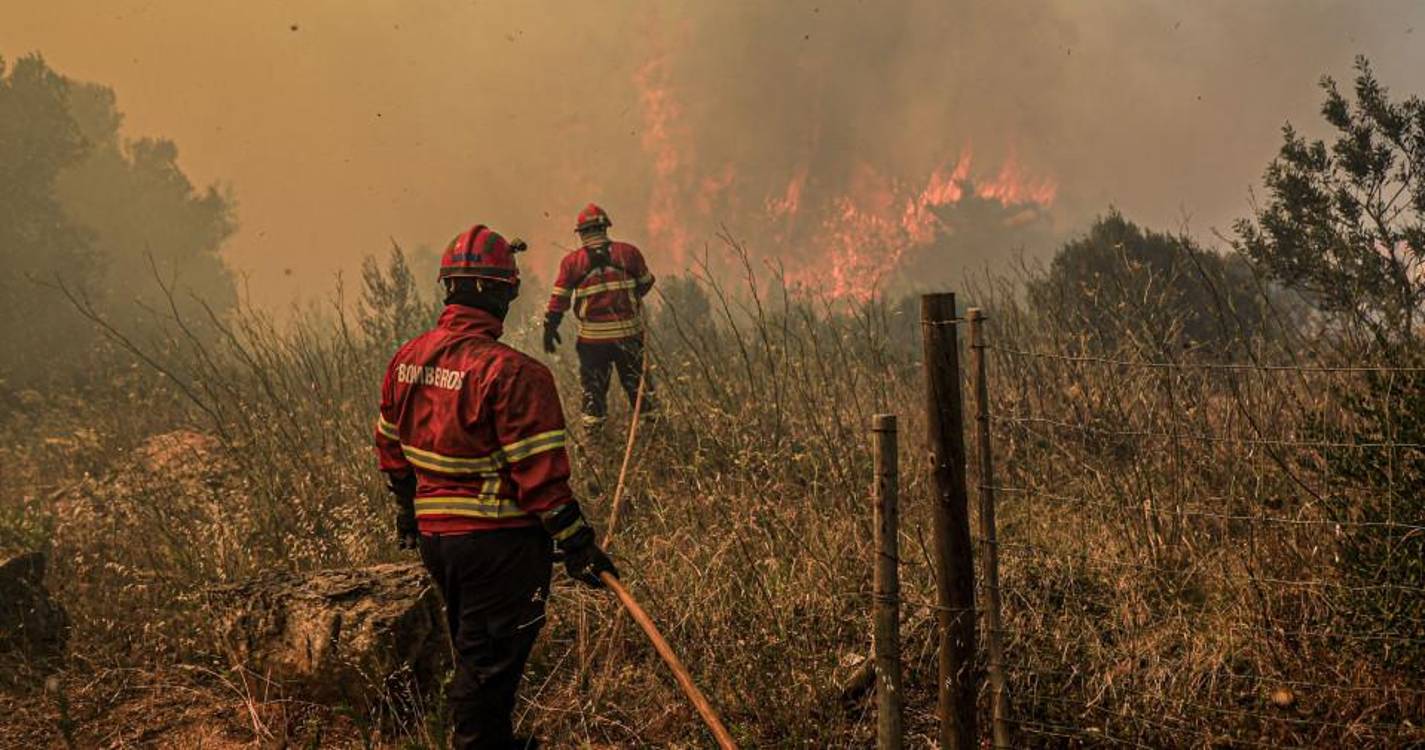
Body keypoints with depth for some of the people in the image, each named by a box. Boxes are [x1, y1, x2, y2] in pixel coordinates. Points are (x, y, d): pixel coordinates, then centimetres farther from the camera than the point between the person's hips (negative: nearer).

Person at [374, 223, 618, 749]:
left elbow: (390, 445, 15)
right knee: (490, 661, 4)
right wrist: (577, 544, -14)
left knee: (473, 649, 23)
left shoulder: (406, 359, 3)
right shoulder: (511, 372, -21)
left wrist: (407, 505, 29)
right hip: (497, 542, -8)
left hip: (433, 533, 8)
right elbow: (541, 473, -21)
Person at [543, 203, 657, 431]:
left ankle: (593, 430, 15)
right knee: (639, 385, 14)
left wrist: (549, 328, 7)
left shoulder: (571, 261, -3)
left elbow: (559, 299, -3)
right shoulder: (628, 252, -1)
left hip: (592, 337, -1)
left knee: (593, 388, 12)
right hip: (629, 333, 1)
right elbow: (646, 283, 12)